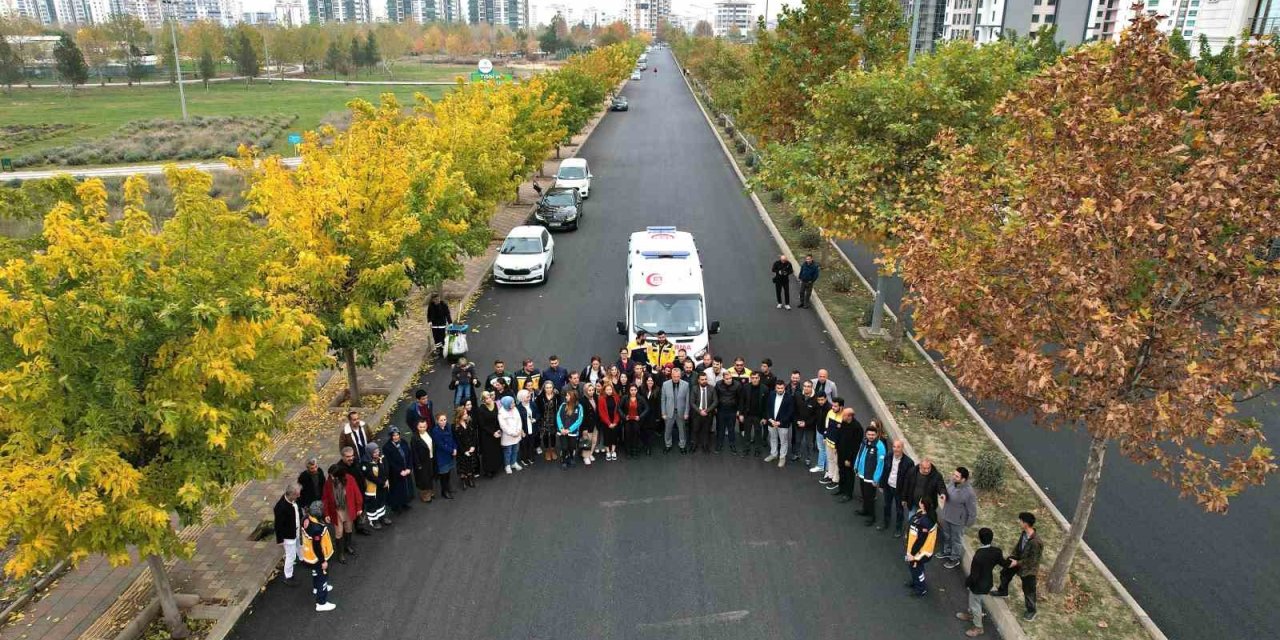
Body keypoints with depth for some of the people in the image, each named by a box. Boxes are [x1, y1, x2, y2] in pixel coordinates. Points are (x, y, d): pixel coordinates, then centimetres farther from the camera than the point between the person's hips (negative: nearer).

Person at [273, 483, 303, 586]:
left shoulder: (294, 500, -12)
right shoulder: (281, 507, -35)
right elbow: (278, 525, -25)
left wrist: (301, 524, 17)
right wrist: (280, 540, -16)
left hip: (296, 531, 8)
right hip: (288, 535, -8)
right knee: (291, 555, 7)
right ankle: (288, 577, 27)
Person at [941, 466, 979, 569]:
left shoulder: (969, 493, -36)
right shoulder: (952, 482, -17)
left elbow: (972, 511, -22)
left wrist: (968, 523, -11)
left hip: (957, 521, -6)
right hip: (946, 516, 6)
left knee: (956, 539, 19)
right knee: (946, 536, 29)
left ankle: (955, 559, 43)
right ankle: (947, 551, 54)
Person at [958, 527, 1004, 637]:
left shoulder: (978, 556, -39)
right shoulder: (996, 551, -19)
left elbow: (974, 576, -28)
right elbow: (1003, 563, 1)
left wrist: (967, 584, -9)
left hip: (978, 585, -7)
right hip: (987, 581, 7)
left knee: (975, 604, 19)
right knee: (973, 601, 33)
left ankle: (978, 627, 40)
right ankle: (970, 615, 57)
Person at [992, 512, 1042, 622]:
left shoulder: (1035, 542, -39)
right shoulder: (1024, 533, -14)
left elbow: (1033, 561, -28)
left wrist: (1017, 563, -22)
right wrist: (1012, 556, -4)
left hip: (1028, 568, -8)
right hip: (1018, 561, 8)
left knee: (1028, 590, 12)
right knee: (1005, 573, 28)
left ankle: (1031, 611, 38)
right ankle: (1003, 592, 56)